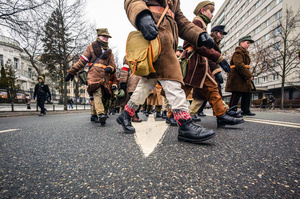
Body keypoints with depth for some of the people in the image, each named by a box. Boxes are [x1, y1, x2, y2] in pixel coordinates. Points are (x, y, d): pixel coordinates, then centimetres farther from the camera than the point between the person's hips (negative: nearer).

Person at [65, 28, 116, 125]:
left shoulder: (109, 52, 28)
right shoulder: (91, 47, 18)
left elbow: (112, 65, 21)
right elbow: (82, 61, 13)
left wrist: (110, 68, -5)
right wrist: (72, 72, 8)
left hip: (105, 78, 4)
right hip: (94, 75, -4)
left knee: (97, 95, 3)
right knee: (97, 94, -22)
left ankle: (94, 115, 15)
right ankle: (101, 115, -34)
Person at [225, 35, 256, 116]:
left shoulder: (245, 53, 25)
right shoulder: (238, 52, -8)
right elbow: (239, 65, -22)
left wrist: (249, 75, 13)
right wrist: (249, 76, -20)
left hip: (244, 78, 11)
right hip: (237, 77, -11)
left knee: (247, 93, 11)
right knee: (236, 94, -9)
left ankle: (245, 110, 19)